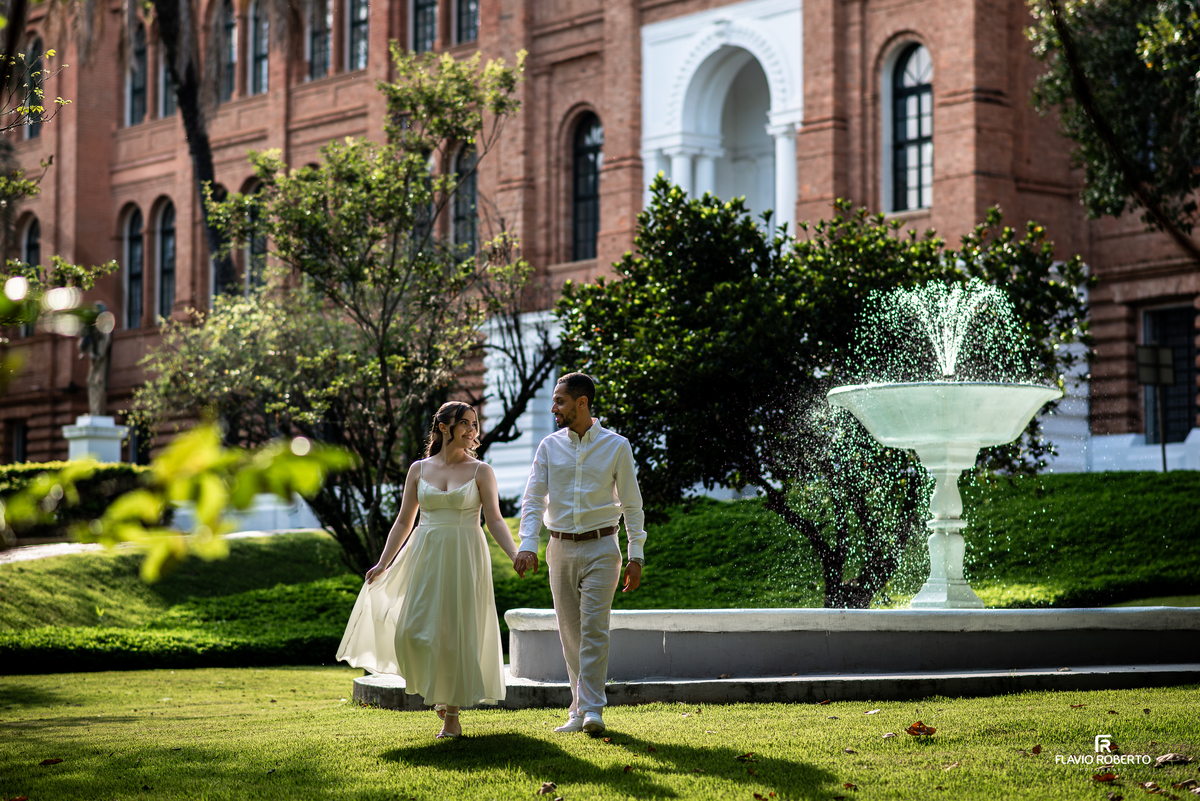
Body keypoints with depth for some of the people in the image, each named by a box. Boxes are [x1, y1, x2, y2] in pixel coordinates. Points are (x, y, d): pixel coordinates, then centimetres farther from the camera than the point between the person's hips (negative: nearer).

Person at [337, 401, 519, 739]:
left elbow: (495, 521, -2)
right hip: (426, 558, 2)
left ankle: (452, 716, 9)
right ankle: (437, 691, 19)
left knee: (456, 634, -2)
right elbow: (403, 522, 10)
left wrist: (516, 555, -17)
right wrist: (383, 563, 3)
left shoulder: (481, 471, 3)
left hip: (465, 559, -2)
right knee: (415, 631, -9)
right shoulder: (419, 470, 8)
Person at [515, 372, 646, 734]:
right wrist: (527, 545, -14)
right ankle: (580, 708, 15)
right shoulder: (550, 447, 5)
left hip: (601, 548, -3)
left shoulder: (616, 446, -1)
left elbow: (632, 504, 3)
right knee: (570, 633, 6)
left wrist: (636, 555, -1)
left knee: (594, 628, -13)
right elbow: (533, 500, 1)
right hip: (561, 549, 3)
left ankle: (592, 710, -15)